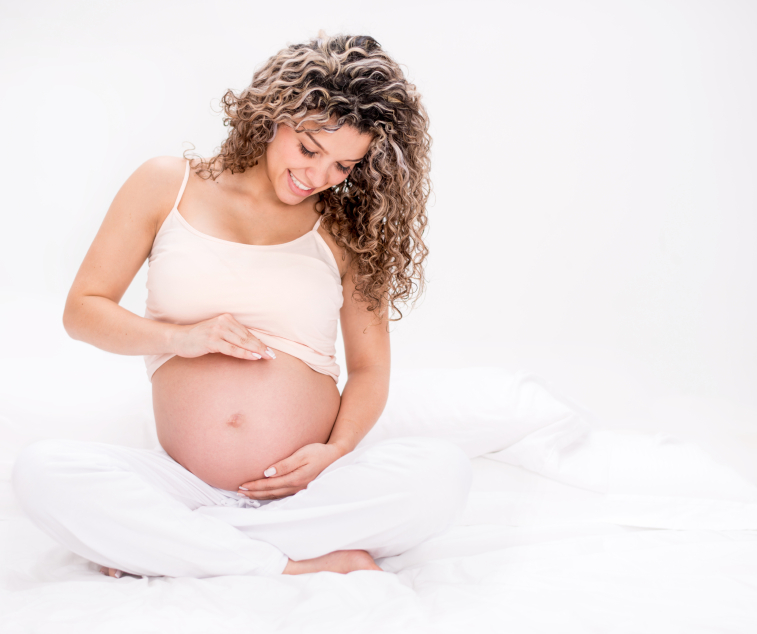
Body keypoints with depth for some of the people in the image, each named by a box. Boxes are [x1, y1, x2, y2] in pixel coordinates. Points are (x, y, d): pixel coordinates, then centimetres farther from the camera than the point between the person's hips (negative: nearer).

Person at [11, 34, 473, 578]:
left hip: (307, 488, 1)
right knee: (41, 469, -26)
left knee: (444, 472, -29)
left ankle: (168, 544, -20)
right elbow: (83, 309, 9)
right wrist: (182, 336, -9)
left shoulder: (347, 229, 8)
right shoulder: (168, 186, 6)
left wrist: (337, 451, -11)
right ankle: (301, 565, -23)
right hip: (185, 483, 0)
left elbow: (370, 368, 9)